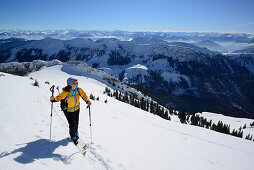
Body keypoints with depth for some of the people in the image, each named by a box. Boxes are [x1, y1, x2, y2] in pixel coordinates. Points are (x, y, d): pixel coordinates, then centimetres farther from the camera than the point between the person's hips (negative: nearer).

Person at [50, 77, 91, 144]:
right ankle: (73, 137, 26)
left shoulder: (79, 90, -17)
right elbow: (59, 97, -25)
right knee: (72, 125, -5)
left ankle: (75, 132, 52)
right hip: (68, 110, -4)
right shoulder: (66, 92, -28)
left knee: (76, 123, 18)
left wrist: (87, 101, -19)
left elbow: (83, 95, -4)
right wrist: (53, 99, -45)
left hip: (76, 109, 4)